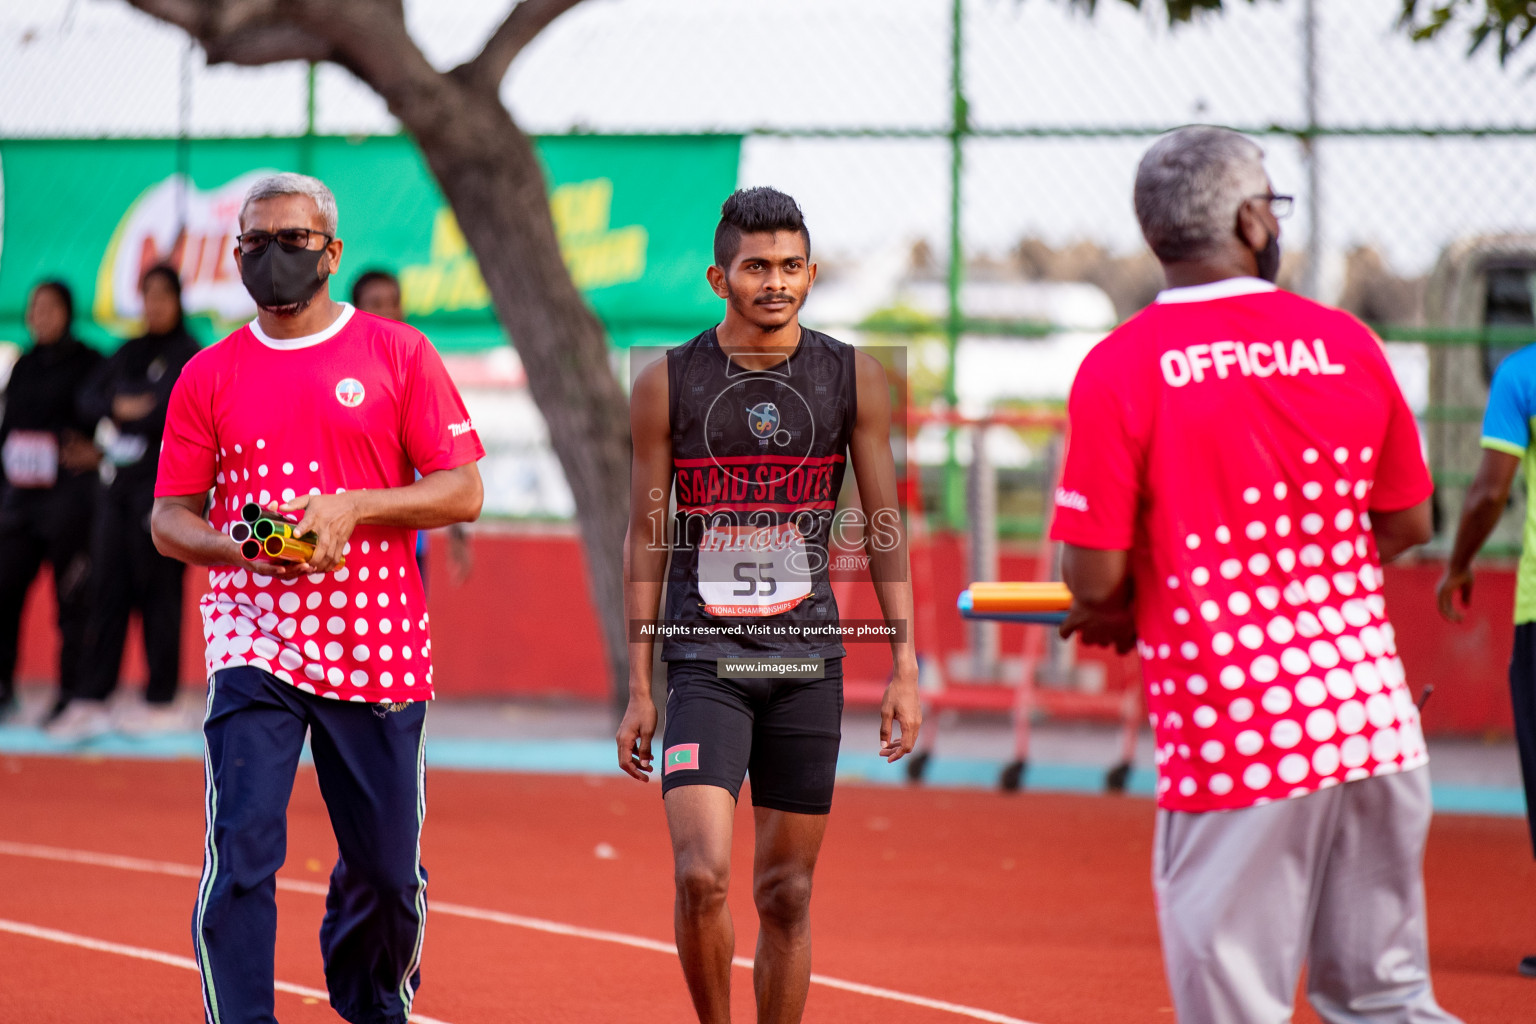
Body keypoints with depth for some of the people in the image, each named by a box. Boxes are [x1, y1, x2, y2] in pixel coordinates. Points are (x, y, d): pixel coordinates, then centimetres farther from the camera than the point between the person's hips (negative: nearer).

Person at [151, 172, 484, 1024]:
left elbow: (463, 491, 0)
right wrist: (233, 546, -13)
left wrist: (352, 509, -15)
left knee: (387, 870, 8)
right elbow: (168, 517, 9)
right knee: (240, 852, -15)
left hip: (377, 646, 0)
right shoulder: (209, 376, 8)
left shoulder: (397, 354, 3)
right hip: (254, 641, 0)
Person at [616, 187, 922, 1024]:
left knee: (787, 892, 6)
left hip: (807, 657, 2)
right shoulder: (668, 384, 0)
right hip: (704, 657, -2)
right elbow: (645, 538, 5)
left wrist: (904, 669, 2)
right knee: (701, 875, -16)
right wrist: (638, 688, 2)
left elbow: (884, 530, 8)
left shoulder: (853, 380, 3)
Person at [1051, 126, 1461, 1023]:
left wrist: (1128, 614, 12)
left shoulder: (1120, 368, -7)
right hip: (1375, 717, 4)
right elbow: (1407, 526, 15)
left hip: (1231, 737, -4)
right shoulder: (1347, 343, 4)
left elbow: (1096, 580, -10)